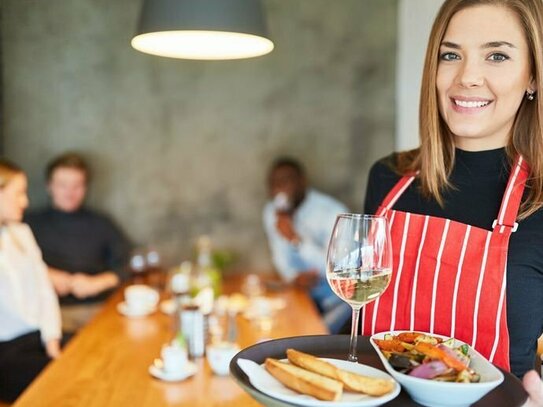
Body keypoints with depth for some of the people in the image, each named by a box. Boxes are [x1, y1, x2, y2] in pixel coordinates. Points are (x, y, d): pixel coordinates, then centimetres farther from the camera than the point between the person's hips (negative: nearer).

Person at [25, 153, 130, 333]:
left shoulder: (101, 224, 15)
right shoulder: (33, 223, 14)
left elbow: (126, 265, 8)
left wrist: (96, 283, -7)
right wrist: (45, 276, -7)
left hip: (96, 307, 2)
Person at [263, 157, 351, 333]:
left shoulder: (332, 211, -19)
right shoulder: (271, 212, 0)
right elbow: (281, 255, 8)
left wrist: (296, 239, -32)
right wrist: (294, 277, -14)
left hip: (342, 297, -5)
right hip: (305, 291, 5)